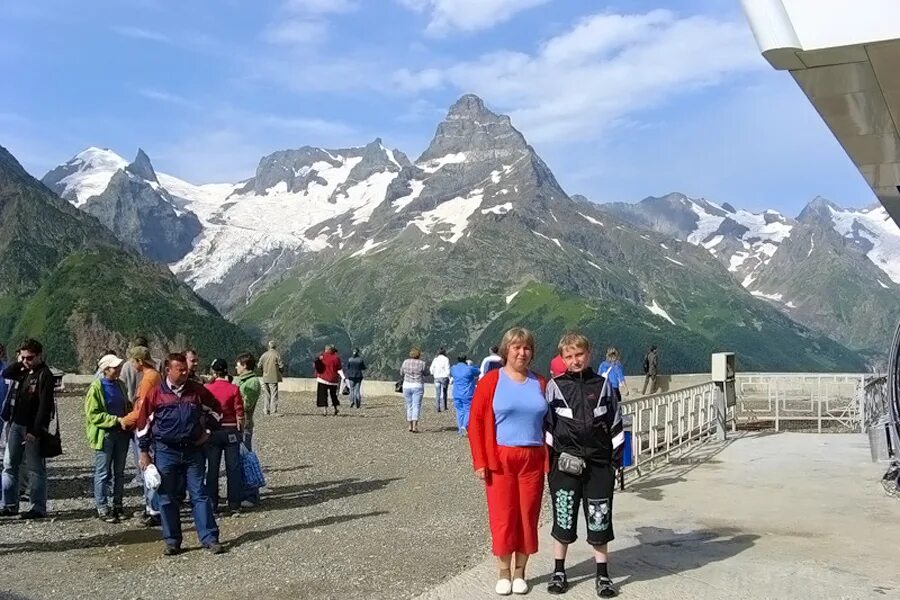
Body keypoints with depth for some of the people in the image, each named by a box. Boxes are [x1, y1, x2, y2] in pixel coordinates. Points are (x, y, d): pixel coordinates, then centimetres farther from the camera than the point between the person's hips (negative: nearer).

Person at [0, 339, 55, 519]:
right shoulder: (25, 372, 11)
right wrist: (18, 363, 3)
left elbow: (45, 406, -19)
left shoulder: (45, 375, -14)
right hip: (17, 425, 8)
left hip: (33, 428, -8)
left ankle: (38, 508, 4)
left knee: (35, 469, -2)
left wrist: (35, 431, -23)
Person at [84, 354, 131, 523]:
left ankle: (117, 505, 23)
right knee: (103, 473, 1)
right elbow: (93, 415, -15)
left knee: (119, 472, 13)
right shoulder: (96, 387, -11)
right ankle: (102, 508, 9)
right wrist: (116, 420, -20)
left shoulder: (120, 385, 9)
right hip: (104, 434, -6)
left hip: (121, 433, 6)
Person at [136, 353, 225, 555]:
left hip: (194, 451, 1)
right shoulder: (155, 394, -3)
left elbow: (214, 409, 17)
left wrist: (206, 432, 9)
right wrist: (144, 452, 2)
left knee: (199, 495, 2)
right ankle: (172, 541, 17)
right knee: (167, 498, 6)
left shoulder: (197, 391, 2)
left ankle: (209, 538, 4)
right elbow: (144, 423, 3)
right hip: (166, 452, -1)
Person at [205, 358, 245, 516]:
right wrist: (240, 431, 6)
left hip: (212, 431, 1)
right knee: (233, 469, 5)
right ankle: (234, 506, 7)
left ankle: (212, 505, 13)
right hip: (231, 431, -1)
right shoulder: (234, 389, -8)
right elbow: (239, 414, -7)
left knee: (212, 469, 9)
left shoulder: (206, 389, -6)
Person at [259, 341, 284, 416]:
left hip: (265, 378, 5)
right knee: (274, 394, -3)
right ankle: (273, 411, -7)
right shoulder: (276, 354, -9)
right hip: (274, 377, -5)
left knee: (267, 394, 15)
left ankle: (267, 410, 17)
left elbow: (259, 365, 9)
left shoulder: (264, 354, 5)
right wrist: (282, 373, 9)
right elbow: (281, 365, -10)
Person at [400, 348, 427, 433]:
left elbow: (401, 373, 11)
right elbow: (426, 373, 4)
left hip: (407, 385, 3)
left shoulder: (405, 362, 0)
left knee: (409, 406, 13)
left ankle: (410, 426, 15)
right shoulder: (422, 363, -7)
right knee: (416, 407, -3)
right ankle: (415, 427, -12)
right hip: (418, 386, -3)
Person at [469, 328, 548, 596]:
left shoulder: (540, 383, 7)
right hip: (500, 460, -3)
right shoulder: (490, 381, -3)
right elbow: (476, 422, -4)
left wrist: (549, 459, 3)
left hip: (533, 460, 3)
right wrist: (480, 461, -9)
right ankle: (504, 573, 18)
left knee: (528, 516, 8)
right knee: (502, 516, 3)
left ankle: (520, 572, 22)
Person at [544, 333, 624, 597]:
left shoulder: (603, 385, 4)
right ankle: (559, 572, 19)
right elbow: (546, 424, 3)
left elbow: (615, 423, 8)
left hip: (599, 463, 1)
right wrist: (550, 457, -2)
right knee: (563, 519, 4)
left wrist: (617, 456, 5)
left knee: (599, 521, 5)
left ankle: (603, 575, 18)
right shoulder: (555, 386, 0)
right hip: (565, 463, -1)